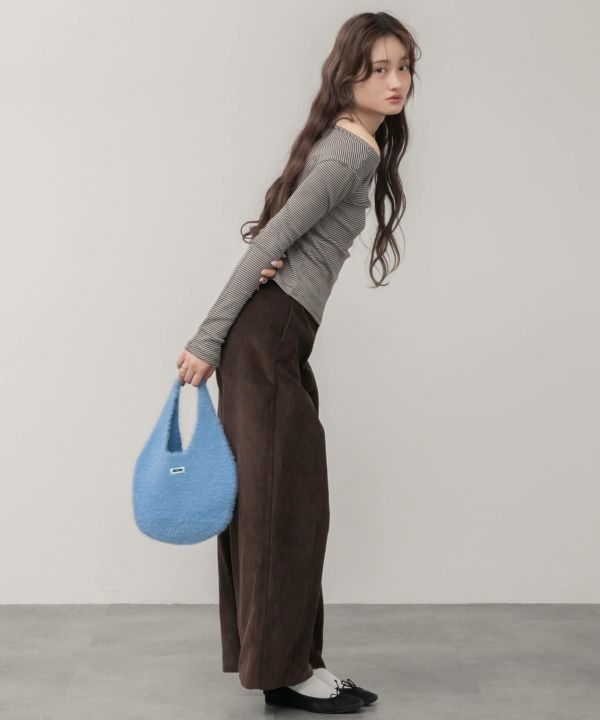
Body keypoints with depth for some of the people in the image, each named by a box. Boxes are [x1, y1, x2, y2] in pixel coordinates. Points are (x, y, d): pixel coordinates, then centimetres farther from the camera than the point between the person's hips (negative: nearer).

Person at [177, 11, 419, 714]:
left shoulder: (347, 142, 18)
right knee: (282, 497, -4)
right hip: (268, 333, -10)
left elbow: (276, 230, 18)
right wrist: (208, 340, -16)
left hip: (278, 335, 10)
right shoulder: (355, 152, -13)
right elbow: (272, 240, -16)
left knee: (284, 496, 10)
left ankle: (285, 661, 18)